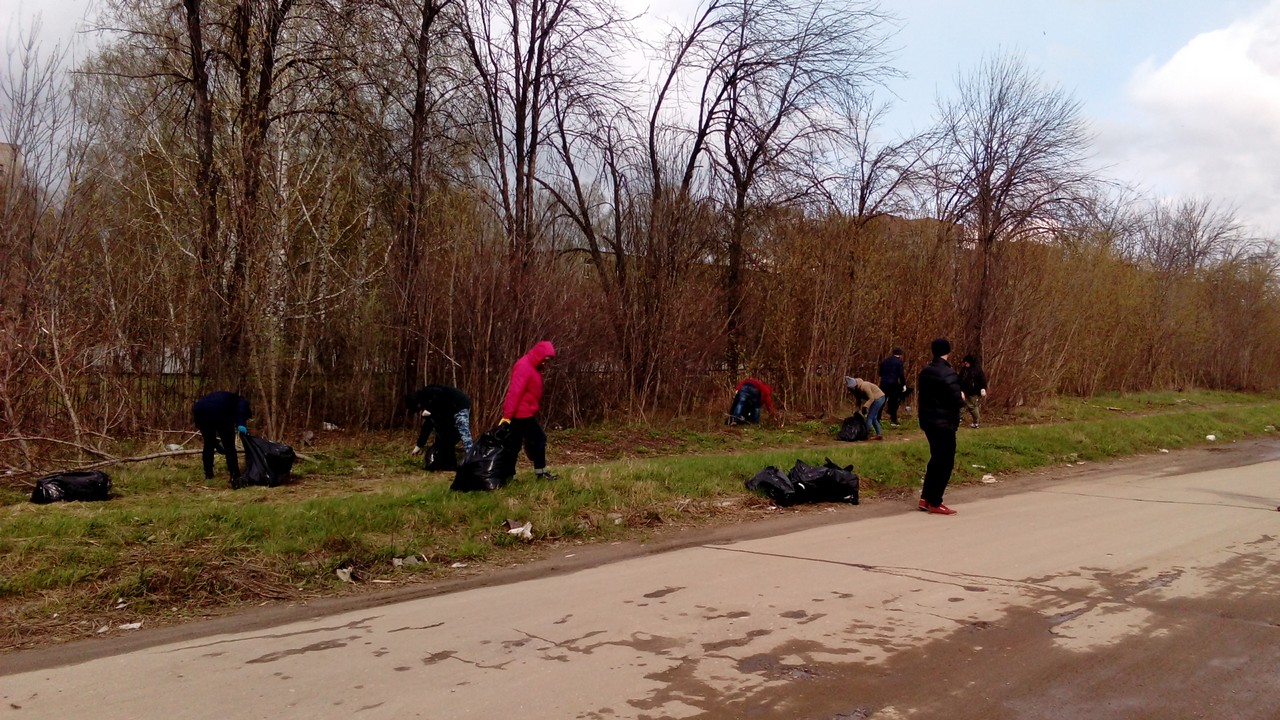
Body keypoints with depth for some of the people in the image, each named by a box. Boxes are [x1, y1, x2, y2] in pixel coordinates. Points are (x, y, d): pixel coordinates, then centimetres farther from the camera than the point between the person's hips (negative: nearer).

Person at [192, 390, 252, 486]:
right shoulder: (242, 401, 27)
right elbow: (242, 407, -2)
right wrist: (241, 424, -15)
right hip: (219, 412, -6)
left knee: (208, 443, 28)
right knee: (229, 446, 7)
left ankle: (208, 474, 35)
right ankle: (235, 478, 4)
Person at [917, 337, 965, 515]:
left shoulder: (925, 371, 7)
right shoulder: (948, 374, -19)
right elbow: (956, 401, -21)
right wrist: (962, 398, -1)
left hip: (928, 421, 8)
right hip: (944, 424, -8)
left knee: (936, 459, 20)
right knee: (945, 463, 0)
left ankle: (925, 498, 22)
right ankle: (935, 503, 3)